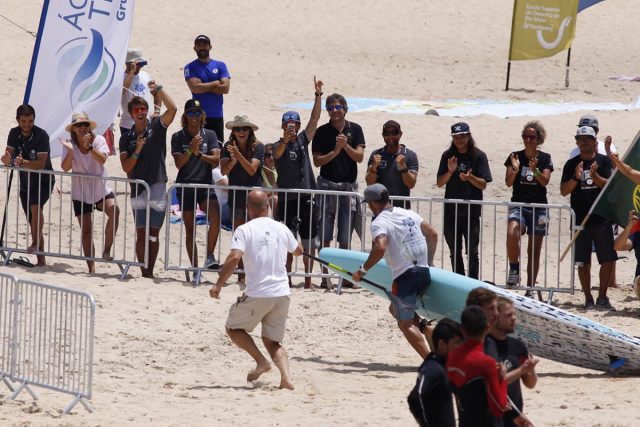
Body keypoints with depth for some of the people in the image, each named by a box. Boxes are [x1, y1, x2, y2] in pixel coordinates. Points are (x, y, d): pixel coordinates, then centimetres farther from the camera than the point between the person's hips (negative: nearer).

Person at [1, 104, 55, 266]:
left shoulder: (41, 135, -20)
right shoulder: (14, 133, -3)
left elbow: (41, 164, -27)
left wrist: (22, 162, -42)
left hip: (43, 181, -6)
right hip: (25, 183, 6)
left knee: (35, 206, -33)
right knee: (32, 221, 7)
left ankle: (36, 243, -24)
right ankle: (41, 259, 13)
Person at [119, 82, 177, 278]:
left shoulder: (156, 127, 4)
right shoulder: (126, 138, 8)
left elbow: (172, 109, -12)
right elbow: (126, 167, 2)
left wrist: (158, 89, -16)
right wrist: (137, 151, -13)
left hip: (157, 186, -1)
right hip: (138, 188, 1)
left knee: (154, 234, 2)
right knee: (141, 233, -2)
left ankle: (150, 272, 6)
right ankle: (144, 272, 0)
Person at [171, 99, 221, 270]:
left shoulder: (210, 135, 7)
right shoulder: (178, 137, 4)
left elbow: (216, 160, -2)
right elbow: (178, 163, -5)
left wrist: (199, 153, -16)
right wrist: (191, 150, -20)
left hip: (205, 185, 0)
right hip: (185, 186, 0)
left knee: (215, 219, -24)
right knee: (190, 229, 2)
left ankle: (210, 256, -10)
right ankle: (194, 268, 7)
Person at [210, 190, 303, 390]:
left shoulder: (244, 230, -6)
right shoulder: (281, 229, 9)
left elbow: (234, 257, -20)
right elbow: (298, 251, 28)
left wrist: (218, 285, -13)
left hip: (257, 294, -4)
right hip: (282, 294, 5)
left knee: (233, 328, 18)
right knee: (273, 342, 14)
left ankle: (261, 361, 1)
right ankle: (286, 377, -10)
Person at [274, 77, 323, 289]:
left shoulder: (303, 140, 9)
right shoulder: (279, 145, -3)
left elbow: (315, 118, 4)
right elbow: (277, 153, -26)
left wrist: (318, 95, -5)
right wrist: (285, 140, -47)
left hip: (307, 196, 4)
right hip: (287, 197, -4)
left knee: (309, 241, 6)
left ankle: (308, 279, 12)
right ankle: (287, 278, 5)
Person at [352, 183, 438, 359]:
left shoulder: (379, 223, -9)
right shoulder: (409, 214, 13)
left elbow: (380, 247, -27)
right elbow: (433, 234, 19)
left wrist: (362, 270, -17)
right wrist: (429, 262, 30)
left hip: (405, 277, -7)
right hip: (424, 272, 7)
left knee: (406, 323, 1)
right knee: (396, 309, 26)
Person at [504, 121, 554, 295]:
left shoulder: (545, 159, 4)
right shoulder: (515, 157, 4)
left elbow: (545, 181, -9)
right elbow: (508, 182, -2)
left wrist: (535, 170, -27)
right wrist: (515, 169, -20)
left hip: (538, 206, 1)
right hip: (518, 204, -1)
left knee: (534, 250, 3)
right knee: (512, 234, -30)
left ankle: (530, 289, 9)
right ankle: (514, 270, -10)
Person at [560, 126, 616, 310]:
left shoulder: (604, 161, 4)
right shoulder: (571, 164, 6)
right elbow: (564, 191, 1)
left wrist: (595, 176, -23)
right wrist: (576, 178, -16)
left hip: (602, 218, -1)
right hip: (580, 219, 1)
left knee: (608, 260, -2)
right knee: (583, 262, 3)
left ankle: (602, 298, 10)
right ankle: (588, 299, 11)